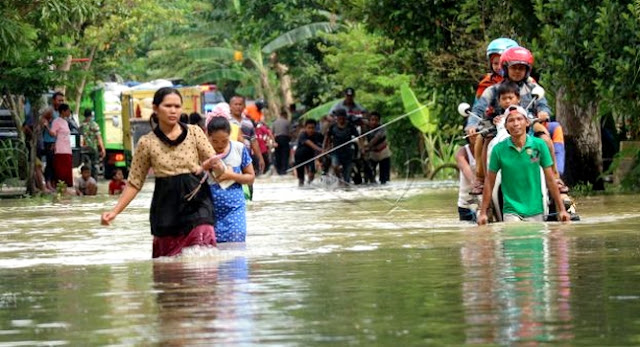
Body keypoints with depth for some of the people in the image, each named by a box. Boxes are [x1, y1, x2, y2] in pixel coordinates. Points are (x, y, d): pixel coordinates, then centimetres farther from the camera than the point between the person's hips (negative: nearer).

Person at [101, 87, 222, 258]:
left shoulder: (194, 132, 3)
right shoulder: (147, 143, 2)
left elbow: (219, 169, 6)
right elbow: (134, 183, 7)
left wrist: (211, 165, -19)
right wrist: (115, 211, -3)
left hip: (196, 204, -1)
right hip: (167, 208, 1)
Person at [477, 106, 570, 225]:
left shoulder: (539, 145, -2)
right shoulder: (499, 150, -3)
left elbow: (550, 180, 1)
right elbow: (490, 182, 3)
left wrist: (561, 209, -1)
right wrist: (483, 212, 1)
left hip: (535, 212, 1)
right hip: (511, 212, -1)